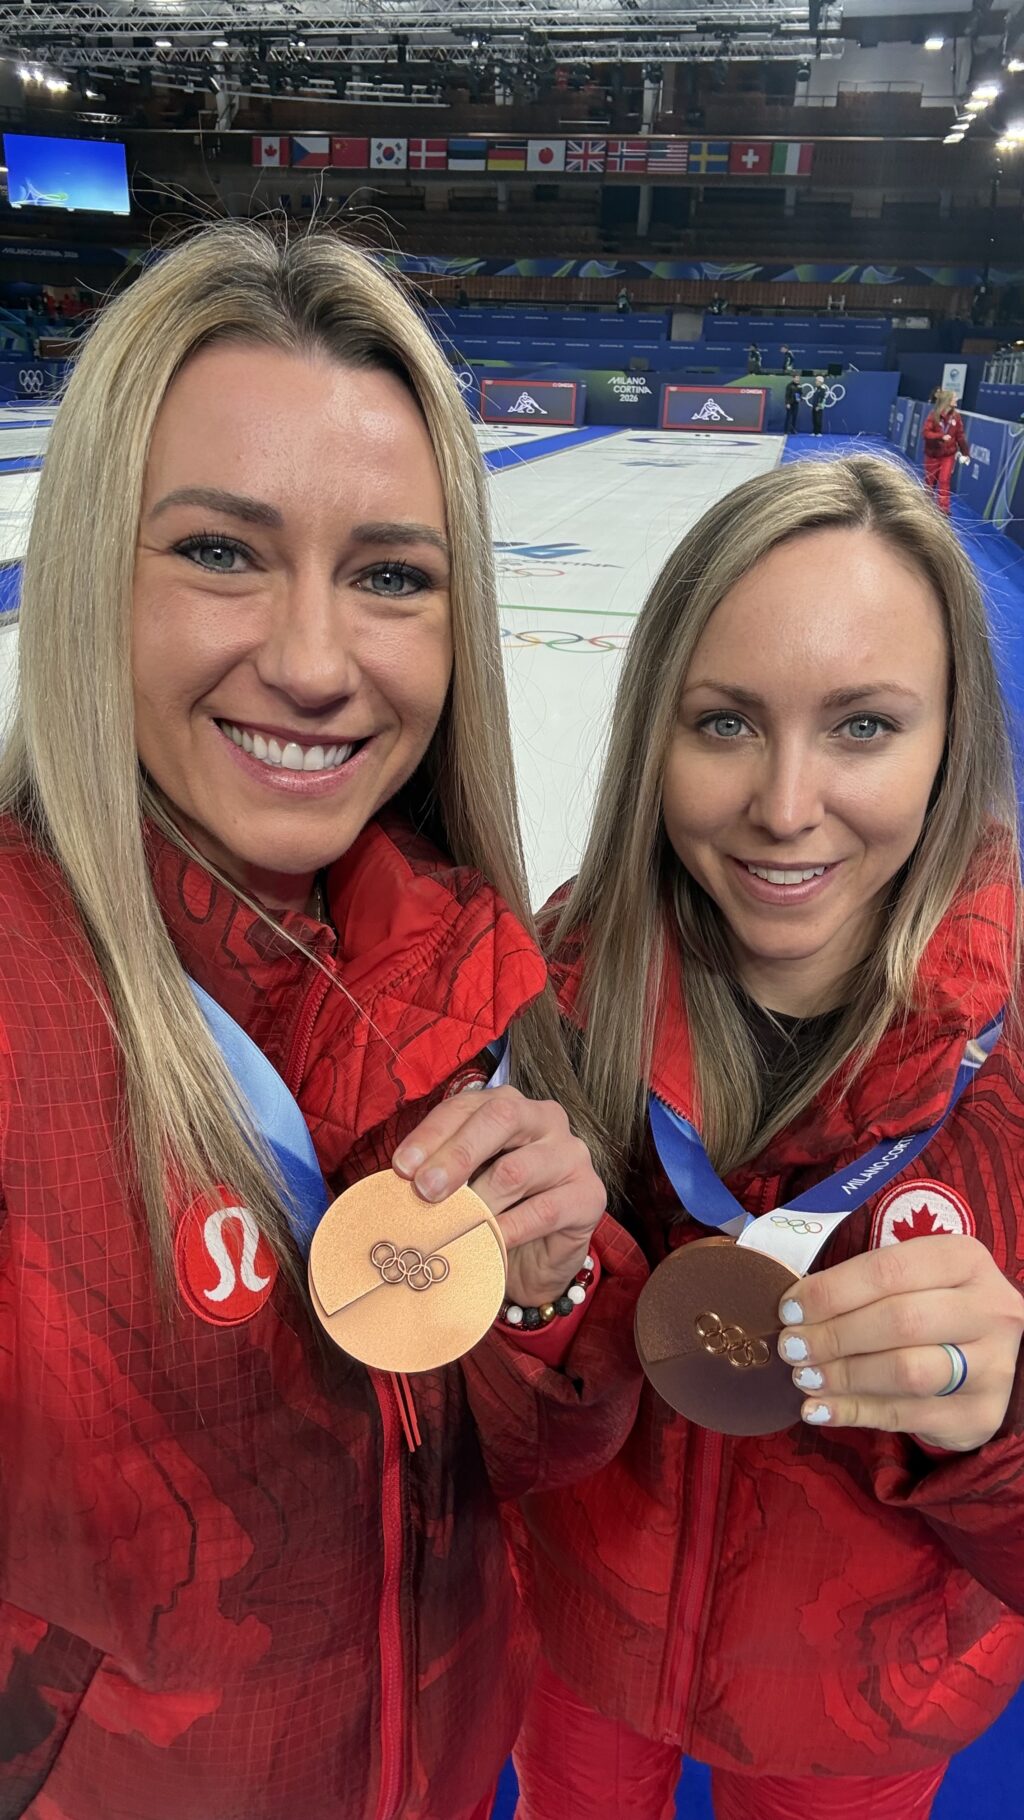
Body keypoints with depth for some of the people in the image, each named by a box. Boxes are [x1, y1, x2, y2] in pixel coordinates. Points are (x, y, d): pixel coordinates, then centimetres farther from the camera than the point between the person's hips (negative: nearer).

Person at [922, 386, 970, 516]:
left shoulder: (956, 416, -5)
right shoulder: (933, 415, -14)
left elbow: (961, 435, -1)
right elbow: (926, 432, -18)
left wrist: (965, 452, -2)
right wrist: (941, 437, -31)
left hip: (949, 454, 1)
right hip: (933, 453, -1)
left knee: (944, 481, -6)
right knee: (930, 480, 12)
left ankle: (944, 509, -3)